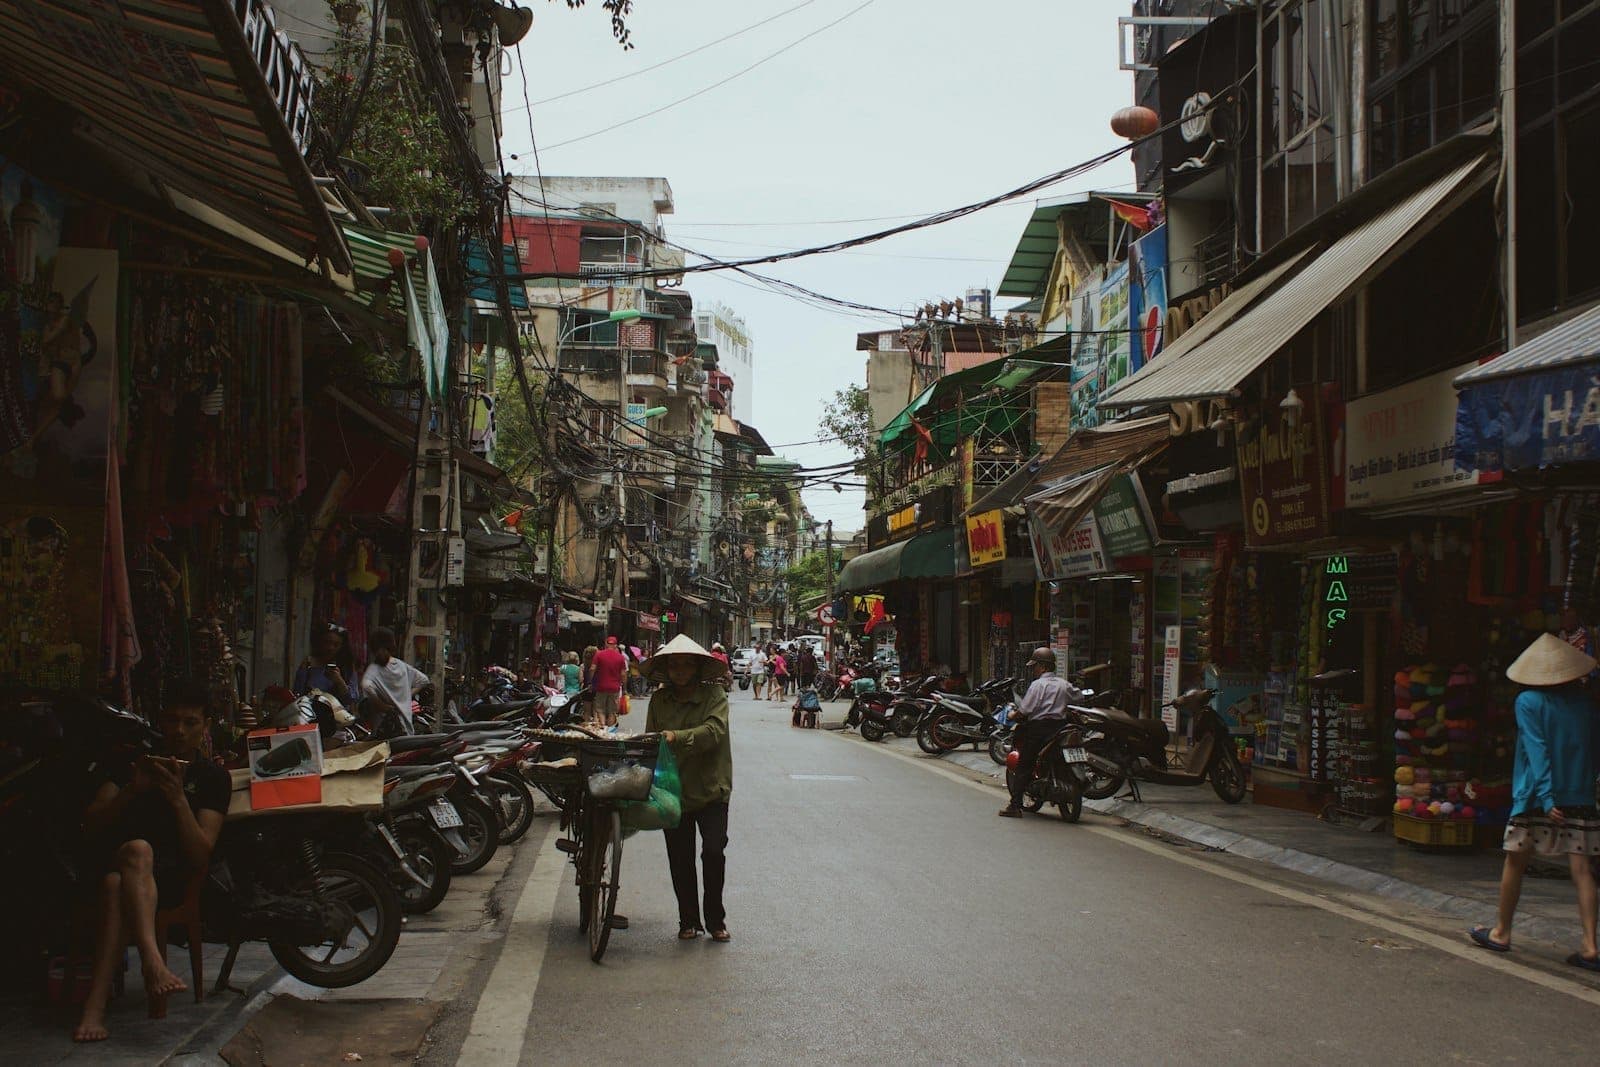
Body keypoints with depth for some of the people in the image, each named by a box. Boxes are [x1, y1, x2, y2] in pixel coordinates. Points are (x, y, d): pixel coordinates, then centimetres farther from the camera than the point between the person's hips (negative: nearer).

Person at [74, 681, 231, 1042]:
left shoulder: (213, 777, 10)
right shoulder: (134, 759, 19)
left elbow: (201, 856, -3)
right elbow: (91, 822, 7)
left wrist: (178, 798, -14)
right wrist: (133, 789, -10)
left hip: (171, 878, -2)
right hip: (112, 864, 2)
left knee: (116, 885, -36)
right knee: (136, 849, -36)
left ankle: (96, 1002, -48)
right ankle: (152, 961, -53)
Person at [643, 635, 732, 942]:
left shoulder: (714, 695, -6)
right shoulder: (659, 700, 5)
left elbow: (714, 730, -21)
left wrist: (677, 737, -33)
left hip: (711, 790, -3)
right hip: (673, 789, 3)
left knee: (714, 851, -12)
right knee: (680, 859, 8)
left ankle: (715, 919, 5)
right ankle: (689, 920, 23)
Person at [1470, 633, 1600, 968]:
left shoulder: (1529, 702, -6)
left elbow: (1537, 750, -14)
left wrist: (1546, 796, -19)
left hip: (1538, 798, -3)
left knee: (1515, 863, 10)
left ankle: (1501, 933, 21)